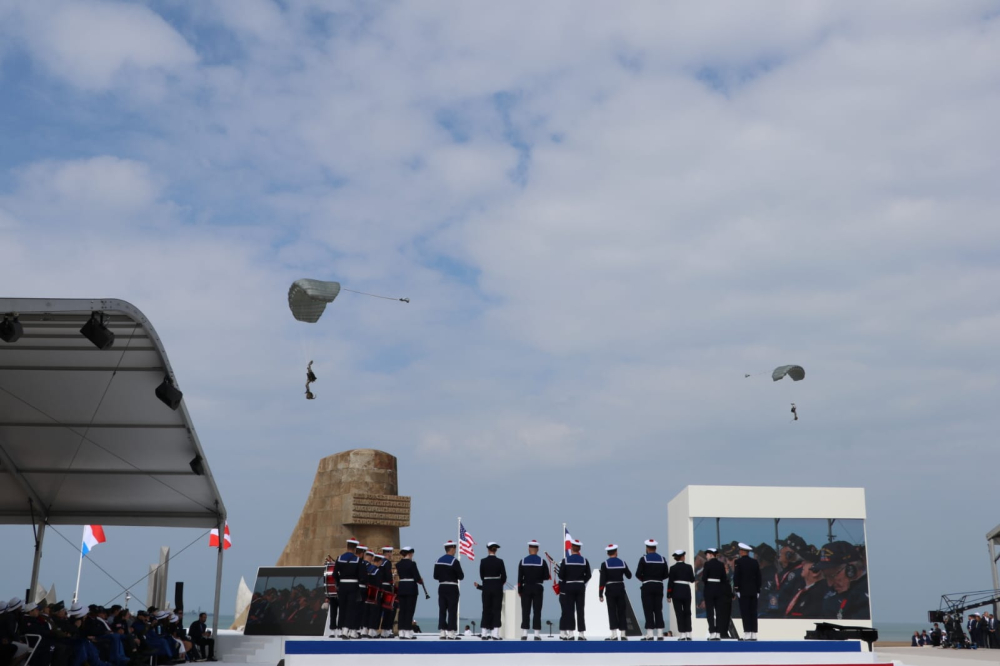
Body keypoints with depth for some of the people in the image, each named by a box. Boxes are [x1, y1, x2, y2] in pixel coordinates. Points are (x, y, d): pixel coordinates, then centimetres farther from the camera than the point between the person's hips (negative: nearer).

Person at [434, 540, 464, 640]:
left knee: (442, 610, 7)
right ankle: (451, 633, -2)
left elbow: (435, 576, 8)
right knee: (452, 610, -1)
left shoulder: (438, 561, 6)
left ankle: (442, 633, 8)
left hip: (441, 588, 6)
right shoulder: (454, 561, -13)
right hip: (452, 588, -6)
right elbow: (461, 576, -12)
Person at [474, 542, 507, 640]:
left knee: (486, 610, 8)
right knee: (496, 610, 3)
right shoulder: (499, 561, -6)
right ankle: (495, 633, -4)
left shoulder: (483, 561, -4)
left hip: (486, 587, 1)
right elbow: (504, 576, -3)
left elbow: (481, 576, 3)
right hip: (497, 587, -1)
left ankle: (484, 633, 8)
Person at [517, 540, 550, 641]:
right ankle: (537, 634, -1)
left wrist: (519, 590, 3)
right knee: (537, 611, 2)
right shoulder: (542, 561, -4)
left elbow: (520, 577, -3)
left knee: (525, 612, 4)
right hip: (538, 588, 0)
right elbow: (546, 577, -4)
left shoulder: (523, 561, -3)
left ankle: (524, 634, 1)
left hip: (526, 588, 0)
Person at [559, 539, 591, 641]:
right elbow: (588, 575, 1)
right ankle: (581, 634, 1)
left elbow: (561, 575, -5)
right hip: (581, 587, 1)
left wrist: (562, 587, 10)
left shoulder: (566, 560, -6)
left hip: (569, 587, -1)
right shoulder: (584, 560, -1)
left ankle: (570, 634, -1)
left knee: (570, 611, 3)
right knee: (580, 611, 3)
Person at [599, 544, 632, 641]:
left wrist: (600, 594, -7)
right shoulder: (622, 562, 1)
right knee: (621, 612, 8)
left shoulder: (605, 564, -7)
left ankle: (614, 634, -5)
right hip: (620, 590, 2)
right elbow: (629, 576, 9)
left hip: (610, 590, -2)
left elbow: (602, 580, -10)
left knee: (612, 612, 0)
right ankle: (623, 634, 8)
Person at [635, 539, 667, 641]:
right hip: (659, 587, 4)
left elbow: (638, 574, -12)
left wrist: (643, 579, 7)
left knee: (648, 610, -1)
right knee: (658, 610, 7)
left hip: (647, 587, -3)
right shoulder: (662, 559, 5)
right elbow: (666, 574, 4)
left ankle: (650, 634, -4)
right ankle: (660, 634, 3)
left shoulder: (644, 559, -7)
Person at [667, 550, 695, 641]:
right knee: (687, 613, 10)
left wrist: (669, 595, -2)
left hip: (676, 592, -2)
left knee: (679, 613, 1)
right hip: (686, 591, 2)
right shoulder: (688, 567, 0)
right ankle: (688, 634, 6)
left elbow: (670, 582, -5)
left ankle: (682, 634, -3)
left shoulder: (673, 568, -4)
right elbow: (692, 580, 6)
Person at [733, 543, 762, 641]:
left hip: (743, 591, -5)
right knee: (753, 613, 4)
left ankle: (747, 634, -11)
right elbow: (759, 577, 9)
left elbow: (736, 577, -10)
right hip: (753, 591, 5)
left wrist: (736, 590, -6)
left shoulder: (738, 562, -5)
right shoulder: (755, 562, 8)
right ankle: (754, 634, 2)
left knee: (745, 613, -6)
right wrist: (758, 590, 12)